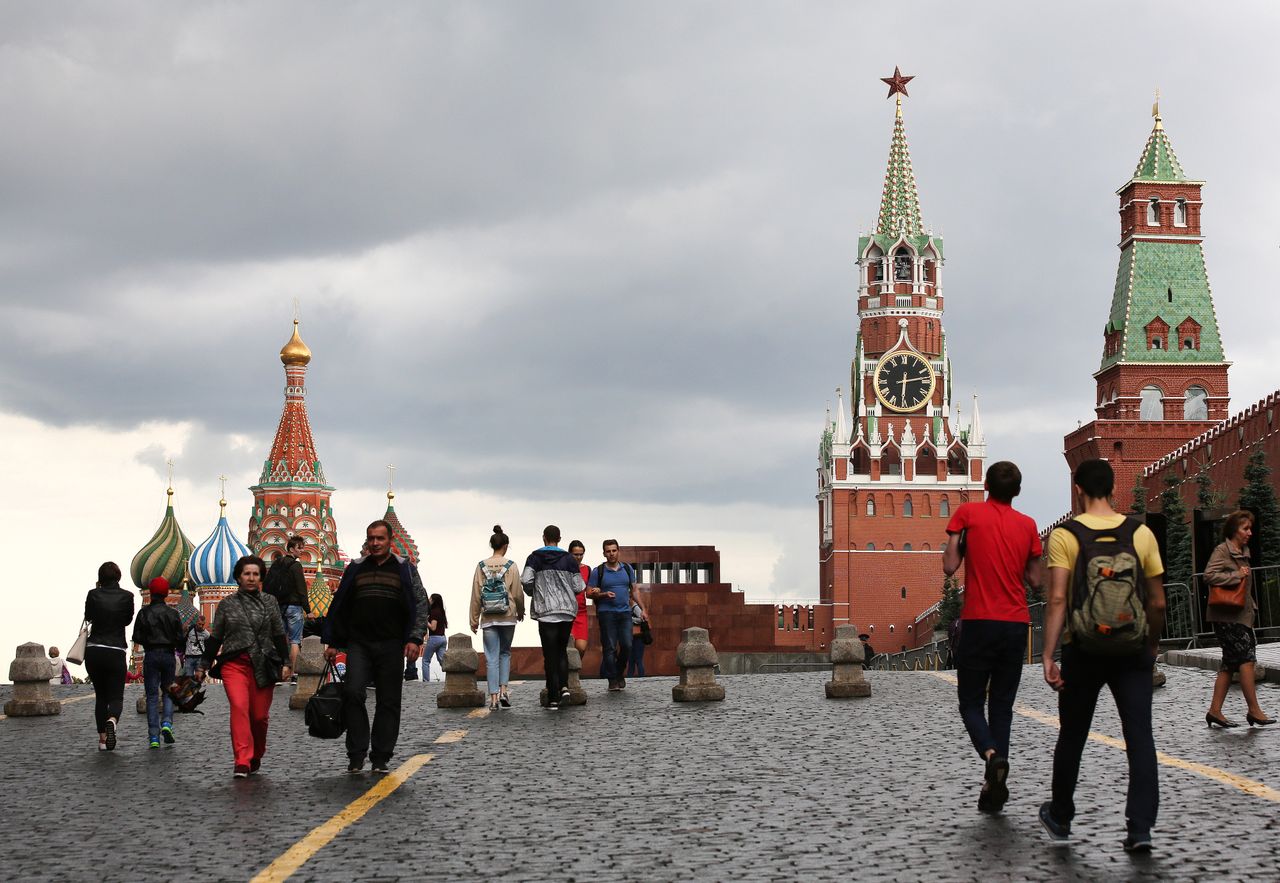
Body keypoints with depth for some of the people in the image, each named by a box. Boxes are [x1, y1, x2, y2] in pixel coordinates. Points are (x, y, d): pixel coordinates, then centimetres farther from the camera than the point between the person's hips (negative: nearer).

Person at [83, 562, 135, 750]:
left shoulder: (93, 594, -4)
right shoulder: (126, 596, -5)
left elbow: (88, 617, 13)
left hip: (93, 651, 2)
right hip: (116, 652, -2)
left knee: (100, 696, 15)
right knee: (116, 696, 4)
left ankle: (102, 739, 11)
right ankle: (112, 720, -30)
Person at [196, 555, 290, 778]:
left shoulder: (269, 603, 11)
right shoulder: (227, 604, 10)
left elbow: (279, 635, 12)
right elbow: (215, 637, 15)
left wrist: (285, 663, 5)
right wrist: (204, 665, 14)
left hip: (263, 666, 1)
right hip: (234, 665, -1)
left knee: (259, 715, -1)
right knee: (239, 707, -20)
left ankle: (255, 759, 22)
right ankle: (242, 762, -24)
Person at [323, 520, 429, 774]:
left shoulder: (404, 569, 6)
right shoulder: (355, 569, 11)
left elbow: (420, 605, 4)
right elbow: (338, 607, 16)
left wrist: (415, 639, -7)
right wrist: (332, 642, 12)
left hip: (391, 647, -1)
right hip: (359, 645, 1)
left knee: (388, 702, 1)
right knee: (352, 693, -15)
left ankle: (381, 757, 9)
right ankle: (356, 754, -7)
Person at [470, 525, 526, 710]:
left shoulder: (481, 566, 0)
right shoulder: (510, 566, -5)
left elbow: (476, 595, 1)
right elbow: (518, 593, -2)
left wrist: (474, 620, 7)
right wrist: (521, 611, 16)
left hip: (488, 618, 1)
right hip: (507, 617, -1)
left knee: (491, 657, 4)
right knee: (505, 653, 15)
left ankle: (494, 697, -1)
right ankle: (503, 690, 2)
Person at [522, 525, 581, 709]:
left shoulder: (535, 557, 0)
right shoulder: (568, 559, 5)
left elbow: (526, 580, -13)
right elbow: (578, 586, 2)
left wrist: (532, 593, 8)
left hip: (546, 611, -2)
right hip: (568, 610, 2)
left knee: (550, 655, 1)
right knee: (562, 650, 18)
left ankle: (553, 699, -1)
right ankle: (564, 687, -2)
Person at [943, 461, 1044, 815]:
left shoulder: (968, 513, -2)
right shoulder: (1027, 525, 6)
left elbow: (949, 567, -8)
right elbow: (1036, 581, 9)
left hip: (979, 622, -3)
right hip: (1016, 624, 3)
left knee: (971, 703, 7)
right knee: (1002, 706, 11)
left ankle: (991, 754, -21)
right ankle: (995, 786, 6)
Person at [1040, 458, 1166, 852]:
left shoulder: (1064, 536, -6)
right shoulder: (1141, 533, 1)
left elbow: (1057, 599, -14)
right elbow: (1157, 602, 5)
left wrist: (1047, 656, -14)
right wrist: (1152, 644, 21)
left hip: (1083, 649, -1)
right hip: (1132, 649, 1)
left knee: (1072, 735, 14)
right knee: (1139, 735, 0)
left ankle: (1060, 818, 30)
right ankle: (1140, 827, -10)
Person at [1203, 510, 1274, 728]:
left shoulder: (1243, 553, 19)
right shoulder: (1222, 551, -9)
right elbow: (1209, 575, -22)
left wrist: (1251, 606, 18)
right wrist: (1236, 576, -18)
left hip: (1241, 615, 9)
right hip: (1226, 615, -9)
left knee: (1231, 663, 6)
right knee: (1246, 657, -13)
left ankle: (1215, 711, 8)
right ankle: (1254, 710, -11)